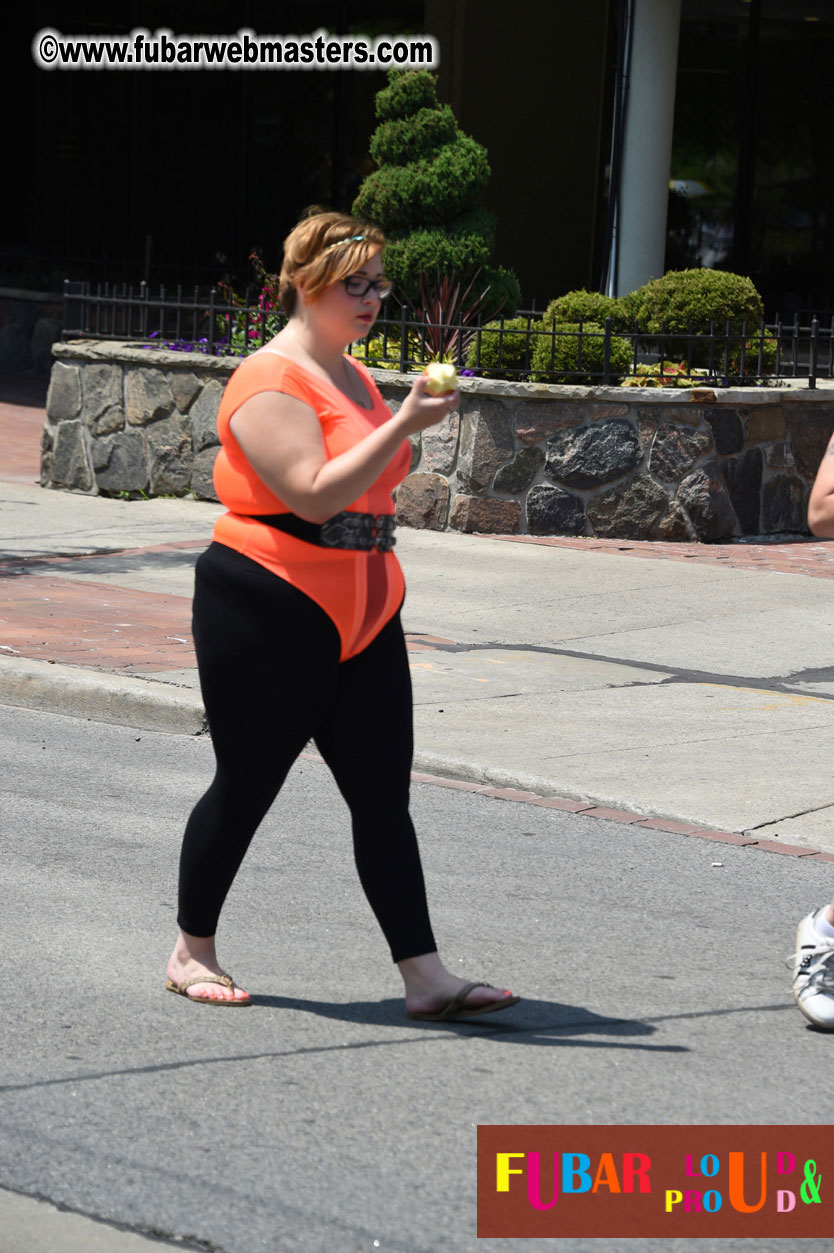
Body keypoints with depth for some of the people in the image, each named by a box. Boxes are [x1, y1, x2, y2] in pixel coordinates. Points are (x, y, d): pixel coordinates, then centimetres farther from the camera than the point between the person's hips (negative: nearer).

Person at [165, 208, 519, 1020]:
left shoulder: (355, 378, 15)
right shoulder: (271, 383, -13)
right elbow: (315, 494, -25)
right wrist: (404, 426, -25)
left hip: (360, 614, 8)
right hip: (269, 613, -8)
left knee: (384, 798, 1)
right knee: (245, 789, 4)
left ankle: (425, 977, -2)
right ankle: (193, 953, 22)